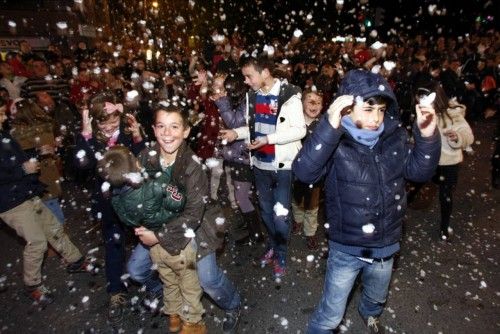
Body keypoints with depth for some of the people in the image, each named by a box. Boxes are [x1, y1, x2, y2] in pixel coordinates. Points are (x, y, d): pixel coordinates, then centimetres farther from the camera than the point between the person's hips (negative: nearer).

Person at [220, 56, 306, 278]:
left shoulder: (289, 95, -14)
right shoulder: (253, 95, 5)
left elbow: (300, 129, -15)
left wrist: (269, 139, -23)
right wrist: (237, 133, -5)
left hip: (283, 164, -6)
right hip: (260, 164, 6)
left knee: (280, 215, -1)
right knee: (266, 210, 18)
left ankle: (281, 255, 24)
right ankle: (273, 246, 41)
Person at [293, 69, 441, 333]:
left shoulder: (394, 136, -7)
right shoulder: (335, 140, -21)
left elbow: (419, 172, 0)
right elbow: (304, 172, -36)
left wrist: (427, 136, -16)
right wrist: (329, 126, -44)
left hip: (385, 245, 5)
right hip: (346, 248, -5)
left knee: (377, 298, 34)